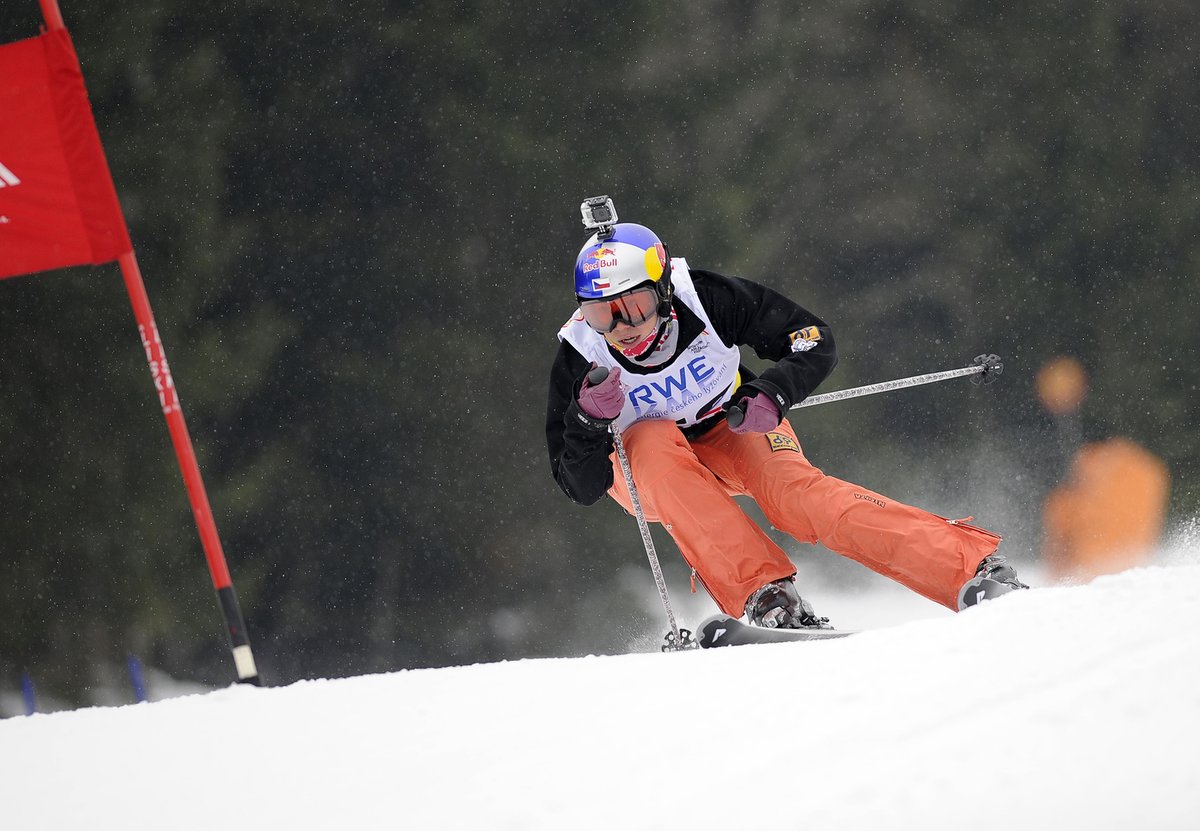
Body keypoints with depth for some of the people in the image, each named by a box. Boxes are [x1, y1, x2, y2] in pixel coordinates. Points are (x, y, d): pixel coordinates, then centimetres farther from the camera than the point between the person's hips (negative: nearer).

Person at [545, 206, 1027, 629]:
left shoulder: (704, 299, -26)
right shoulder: (579, 357, -26)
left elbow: (814, 340, -14)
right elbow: (582, 489, -23)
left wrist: (773, 392, -32)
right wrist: (588, 420, -41)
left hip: (731, 427, 0)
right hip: (647, 475, 0)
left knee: (793, 493, -29)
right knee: (656, 441, -34)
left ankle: (974, 571, -34)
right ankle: (765, 598, -39)